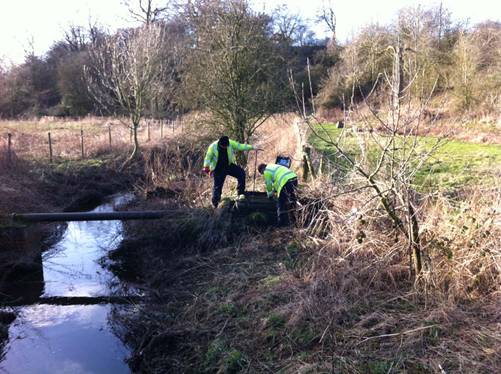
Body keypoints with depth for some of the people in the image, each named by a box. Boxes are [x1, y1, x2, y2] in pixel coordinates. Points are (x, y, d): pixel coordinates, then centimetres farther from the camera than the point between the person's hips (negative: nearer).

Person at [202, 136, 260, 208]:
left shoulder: (231, 143, -11)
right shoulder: (213, 147, -17)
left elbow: (240, 146, -7)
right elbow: (208, 157, -7)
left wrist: (252, 148, -10)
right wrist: (206, 167, -15)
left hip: (229, 166, 3)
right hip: (218, 169, -3)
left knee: (241, 173, -17)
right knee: (217, 186, 0)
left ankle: (241, 193, -8)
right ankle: (215, 203, 16)